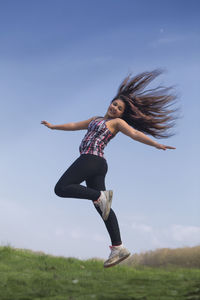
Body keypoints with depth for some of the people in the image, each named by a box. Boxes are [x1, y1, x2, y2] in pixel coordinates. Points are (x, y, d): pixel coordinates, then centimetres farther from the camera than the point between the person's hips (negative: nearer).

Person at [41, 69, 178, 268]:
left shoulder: (117, 122, 5)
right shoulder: (96, 119, 28)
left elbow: (136, 134, -7)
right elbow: (75, 125, 38)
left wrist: (156, 144, -22)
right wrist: (54, 126, 48)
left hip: (91, 159, -8)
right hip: (95, 165, 8)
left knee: (61, 189, -12)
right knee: (102, 208, 1)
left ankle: (100, 196, -16)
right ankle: (118, 248, -2)